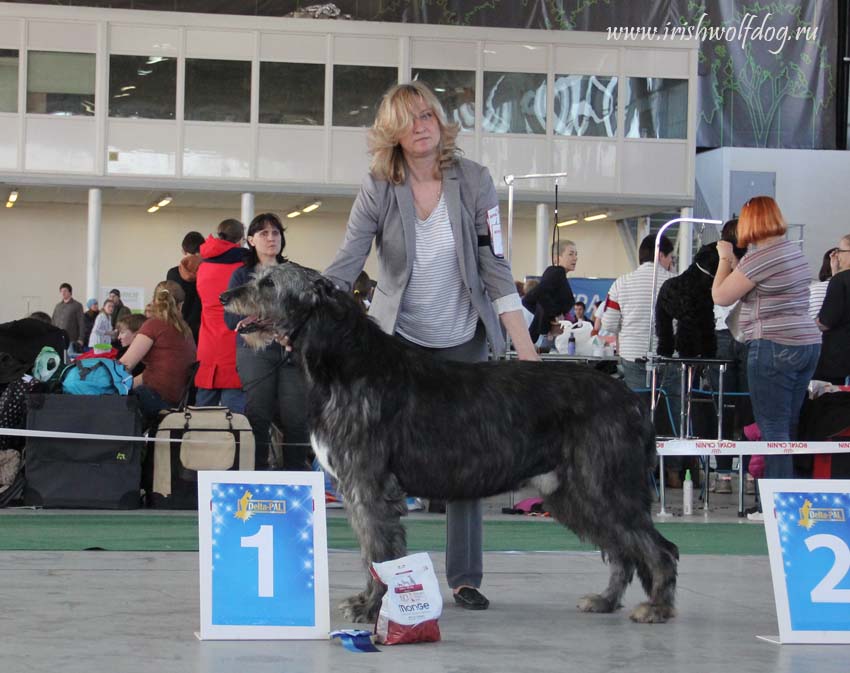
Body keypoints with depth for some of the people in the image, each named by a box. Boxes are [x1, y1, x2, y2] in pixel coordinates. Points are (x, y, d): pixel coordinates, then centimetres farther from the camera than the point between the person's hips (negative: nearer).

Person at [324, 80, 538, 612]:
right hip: (397, 338, 0)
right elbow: (344, 268, -11)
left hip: (463, 340, 0)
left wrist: (528, 352, -14)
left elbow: (496, 270, -9)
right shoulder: (378, 189, -9)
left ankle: (466, 578, 11)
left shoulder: (474, 181, -9)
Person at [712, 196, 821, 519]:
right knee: (788, 428, 13)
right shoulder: (794, 249, 14)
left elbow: (720, 296, -8)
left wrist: (725, 258, 5)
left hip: (774, 348, -9)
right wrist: (733, 262, 24)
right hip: (807, 344, 9)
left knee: (773, 428, -6)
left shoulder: (759, 257, -14)